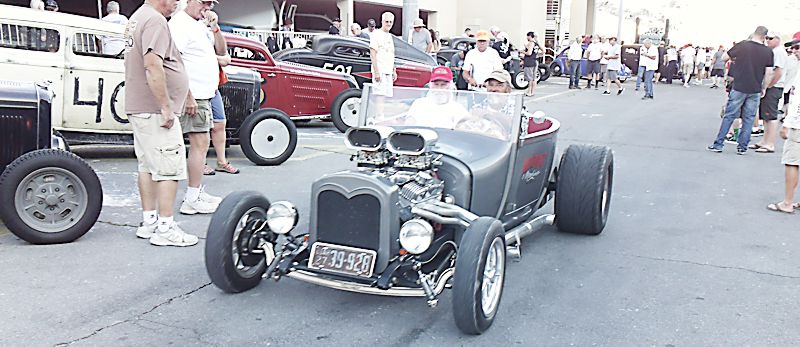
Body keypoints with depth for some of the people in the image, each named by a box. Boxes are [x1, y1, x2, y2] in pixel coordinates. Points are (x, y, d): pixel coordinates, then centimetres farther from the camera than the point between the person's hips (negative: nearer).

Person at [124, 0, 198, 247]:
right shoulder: (155, 20, -15)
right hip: (155, 111, -10)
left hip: (138, 107, 10)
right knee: (169, 170, -6)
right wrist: (166, 106, -23)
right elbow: (153, 65, -27)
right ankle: (165, 228, -4)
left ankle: (148, 221, 20)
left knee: (147, 166, 14)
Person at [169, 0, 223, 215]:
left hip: (204, 95, 10)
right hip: (192, 96, -10)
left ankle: (197, 193, 18)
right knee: (200, 143, -11)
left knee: (200, 144, 12)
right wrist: (188, 96, -23)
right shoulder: (180, 23, -11)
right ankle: (193, 200, -7)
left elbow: (221, 50, 20)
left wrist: (215, 27, 4)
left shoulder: (200, 25, 18)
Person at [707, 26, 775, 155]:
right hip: (755, 90, 2)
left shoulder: (742, 45, -8)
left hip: (739, 88, -2)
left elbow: (724, 57, 2)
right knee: (748, 119, 9)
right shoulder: (768, 52, -2)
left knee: (729, 116, 5)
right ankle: (742, 147, 11)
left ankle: (718, 144, 6)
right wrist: (764, 88, 11)